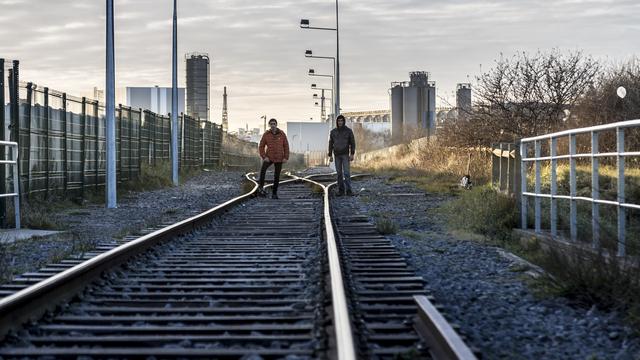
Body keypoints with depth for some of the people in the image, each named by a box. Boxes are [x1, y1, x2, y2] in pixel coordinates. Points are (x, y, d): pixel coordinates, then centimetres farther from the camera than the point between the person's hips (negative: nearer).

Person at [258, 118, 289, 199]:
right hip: (269, 157, -1)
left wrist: (286, 157, -7)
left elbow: (286, 146, 1)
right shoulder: (266, 134, -5)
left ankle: (274, 193, 15)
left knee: (276, 176, 3)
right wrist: (263, 157, -13)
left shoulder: (282, 134, -4)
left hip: (279, 159, 1)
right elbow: (261, 146, -1)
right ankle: (261, 187, -18)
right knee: (263, 169, -29)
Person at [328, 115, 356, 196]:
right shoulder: (333, 132, 3)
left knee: (347, 172, -10)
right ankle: (341, 190, 10)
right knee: (339, 173, 4)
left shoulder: (348, 131, -3)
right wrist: (330, 155, 3)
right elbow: (331, 144, 7)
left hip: (345, 155, -2)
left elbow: (352, 143, -3)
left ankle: (349, 190, -8)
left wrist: (352, 154, -12)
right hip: (337, 155, 2)